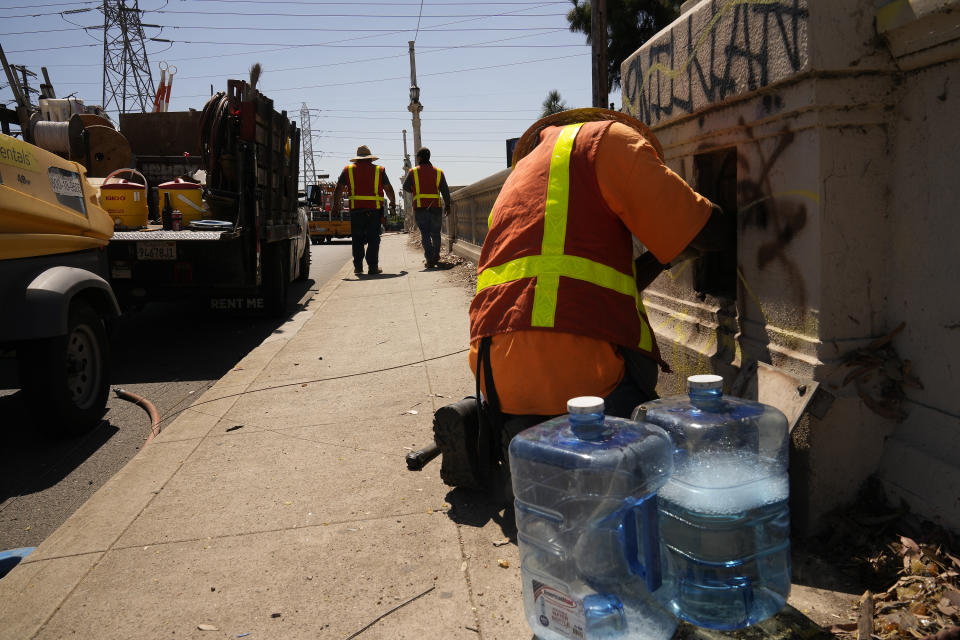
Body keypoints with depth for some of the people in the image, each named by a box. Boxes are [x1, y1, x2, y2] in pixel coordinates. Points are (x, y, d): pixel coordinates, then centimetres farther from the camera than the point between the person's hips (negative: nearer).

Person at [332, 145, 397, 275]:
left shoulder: (348, 170, 8)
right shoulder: (379, 170, 7)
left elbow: (338, 189, 6)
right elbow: (389, 189, 9)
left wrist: (336, 206, 13)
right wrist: (393, 203, 22)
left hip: (356, 209, 1)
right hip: (375, 209, -1)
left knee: (357, 239, 10)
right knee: (373, 239, 4)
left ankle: (358, 266, 10)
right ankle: (373, 267, 1)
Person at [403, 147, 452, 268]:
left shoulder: (413, 172, 1)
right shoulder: (438, 172, 7)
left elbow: (405, 187, 7)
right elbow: (445, 191, 5)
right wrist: (447, 206, 11)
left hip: (420, 208, -2)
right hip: (435, 208, 2)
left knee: (425, 234, -3)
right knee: (435, 233, 14)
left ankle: (429, 259, -15)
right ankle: (435, 258, 24)